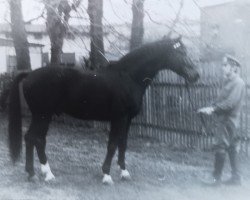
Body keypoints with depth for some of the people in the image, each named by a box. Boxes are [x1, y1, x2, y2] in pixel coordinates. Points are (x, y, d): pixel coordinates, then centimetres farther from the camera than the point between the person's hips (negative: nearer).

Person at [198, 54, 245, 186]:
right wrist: (210, 108, 3)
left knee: (220, 147, -7)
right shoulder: (227, 82, 15)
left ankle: (217, 178, -2)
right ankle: (236, 178, 18)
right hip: (224, 119, 9)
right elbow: (221, 100, 17)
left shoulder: (238, 83, -13)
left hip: (228, 120, -9)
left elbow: (230, 102, -22)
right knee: (232, 149, 12)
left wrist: (213, 108, -23)